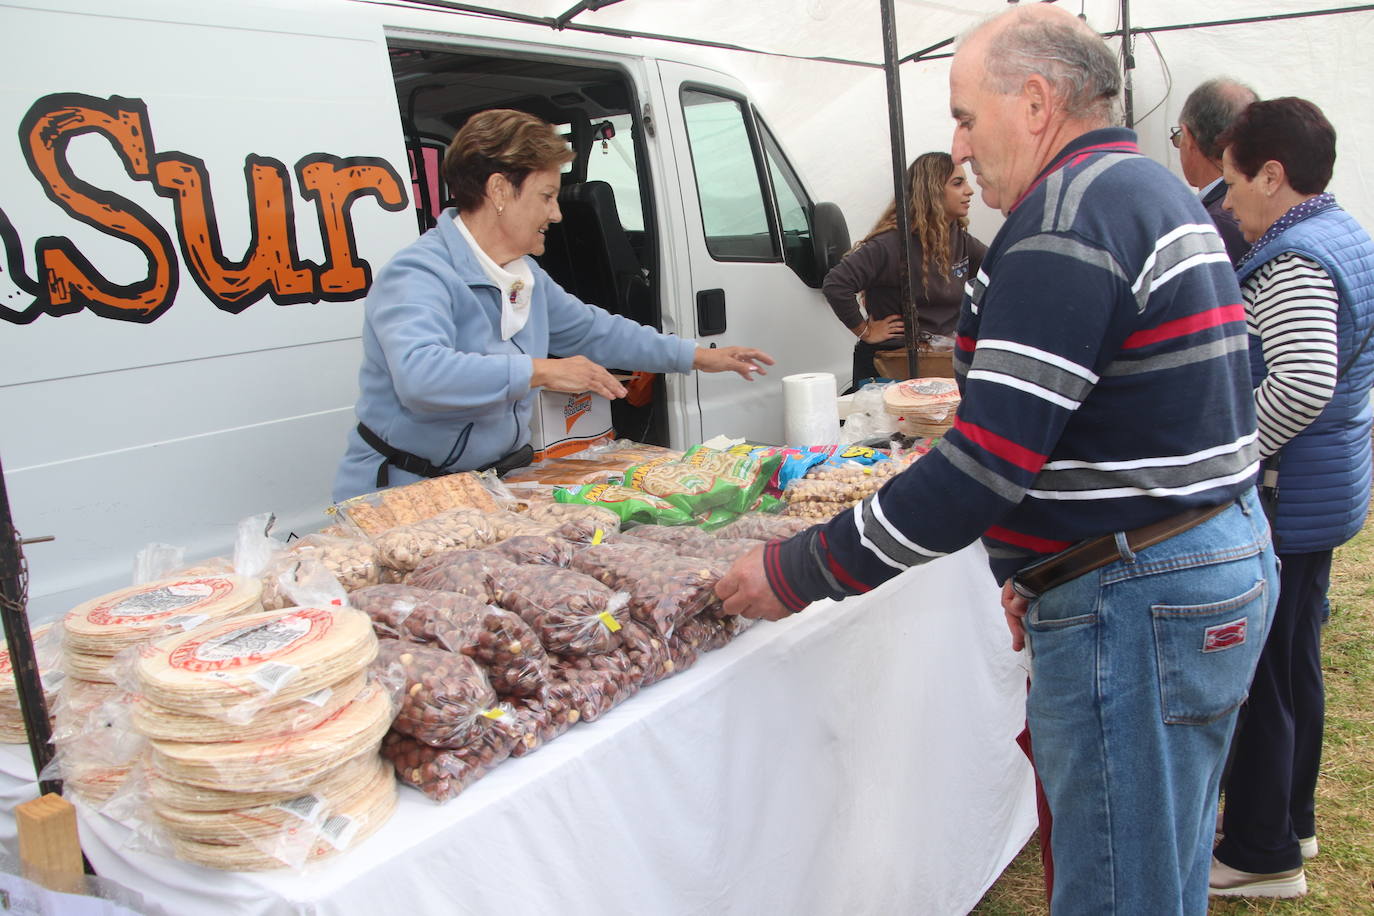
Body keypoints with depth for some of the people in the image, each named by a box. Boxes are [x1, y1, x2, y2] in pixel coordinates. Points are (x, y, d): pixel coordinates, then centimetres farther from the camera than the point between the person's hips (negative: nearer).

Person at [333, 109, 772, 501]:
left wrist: (699, 356, 25)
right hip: (402, 497, -8)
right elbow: (420, 374, -37)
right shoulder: (417, 274, -19)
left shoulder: (527, 276, 14)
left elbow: (593, 330, 26)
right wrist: (540, 371, -34)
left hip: (493, 486, 8)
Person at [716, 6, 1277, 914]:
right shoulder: (1156, 192, 16)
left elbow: (986, 465, -25)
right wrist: (1049, 572, 17)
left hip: (1137, 607, -10)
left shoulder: (1068, 218, -18)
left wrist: (796, 574, -18)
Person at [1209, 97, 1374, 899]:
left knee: (1254, 676, 2)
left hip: (1281, 501, -10)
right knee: (1294, 665, 20)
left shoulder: (1293, 262, -20)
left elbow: (1301, 384, -33)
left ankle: (1261, 856, 17)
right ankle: (1293, 822, 37)